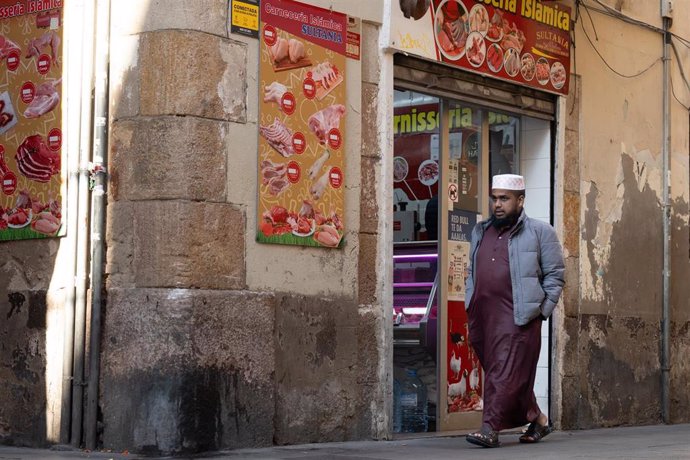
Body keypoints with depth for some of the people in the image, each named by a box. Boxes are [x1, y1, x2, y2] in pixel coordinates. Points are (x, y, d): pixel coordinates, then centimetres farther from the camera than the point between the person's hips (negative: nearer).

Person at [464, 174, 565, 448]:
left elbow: (555, 274, 1)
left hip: (518, 316, -6)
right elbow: (472, 274, 24)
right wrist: (470, 307, 13)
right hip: (483, 317, 6)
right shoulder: (481, 232, 19)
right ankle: (538, 420, 24)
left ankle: (490, 429, -12)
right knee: (494, 371, 10)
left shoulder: (539, 233, 2)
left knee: (506, 373, -11)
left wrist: (542, 310, -6)